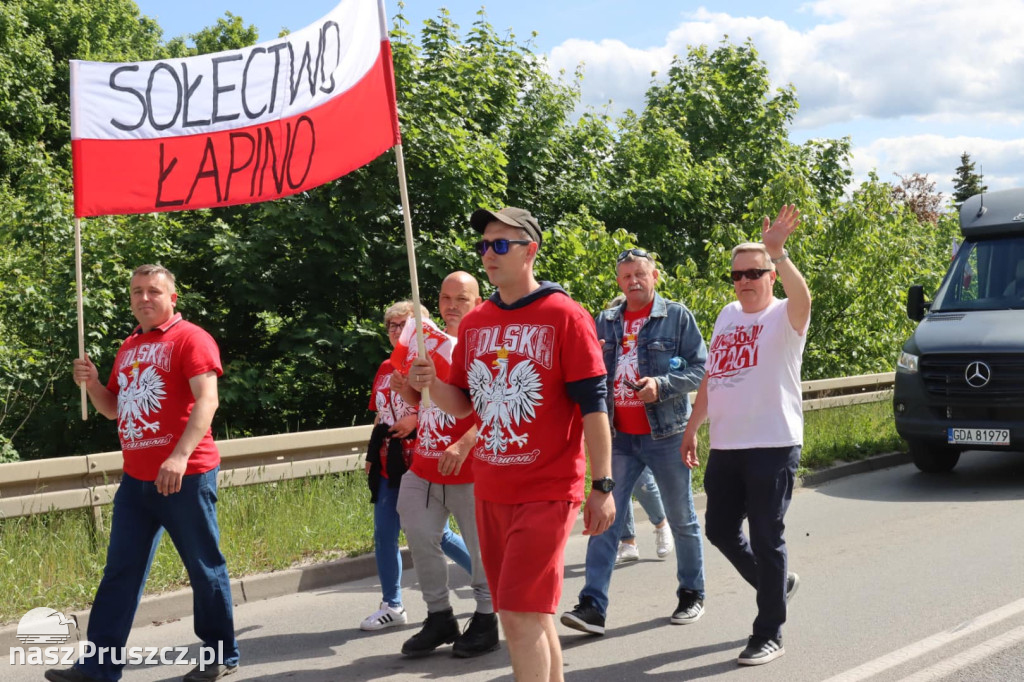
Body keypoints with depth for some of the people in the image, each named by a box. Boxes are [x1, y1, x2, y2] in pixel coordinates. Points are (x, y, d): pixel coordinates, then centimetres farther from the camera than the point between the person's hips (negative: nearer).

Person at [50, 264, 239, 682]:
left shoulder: (189, 338, -8)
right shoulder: (128, 348, 16)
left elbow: (207, 400, -20)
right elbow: (114, 409, 24)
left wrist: (180, 455, -32)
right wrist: (92, 383, 2)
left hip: (185, 476, -7)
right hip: (136, 478, 8)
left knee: (204, 569, 3)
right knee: (120, 573, 7)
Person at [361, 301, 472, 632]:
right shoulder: (385, 369, 12)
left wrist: (416, 419, -22)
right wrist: (371, 455, 16)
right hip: (388, 465, 6)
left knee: (438, 535, 1)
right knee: (384, 535, 3)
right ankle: (392, 606, 14)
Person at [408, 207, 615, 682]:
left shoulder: (564, 316, -8)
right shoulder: (474, 324, 10)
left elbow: (593, 405, -9)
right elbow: (464, 405, 16)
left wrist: (603, 486, -12)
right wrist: (432, 385, -6)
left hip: (547, 492, -6)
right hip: (490, 494, 6)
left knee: (521, 615, -11)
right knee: (528, 617, 12)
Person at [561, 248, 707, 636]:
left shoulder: (677, 317, -2)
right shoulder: (605, 322, 9)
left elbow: (701, 367, -6)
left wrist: (663, 384, -20)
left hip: (665, 435, -3)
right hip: (619, 437, 3)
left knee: (681, 519, 10)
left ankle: (691, 594, 27)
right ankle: (592, 606, -6)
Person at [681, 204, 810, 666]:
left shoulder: (784, 317, -6)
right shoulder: (727, 315, 14)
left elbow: (802, 297, -31)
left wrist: (777, 252, -41)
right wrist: (693, 427, 20)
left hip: (773, 446, -7)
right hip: (724, 446, 7)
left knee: (766, 540, -1)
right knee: (720, 530, 12)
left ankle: (768, 636, 10)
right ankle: (777, 584, 37)